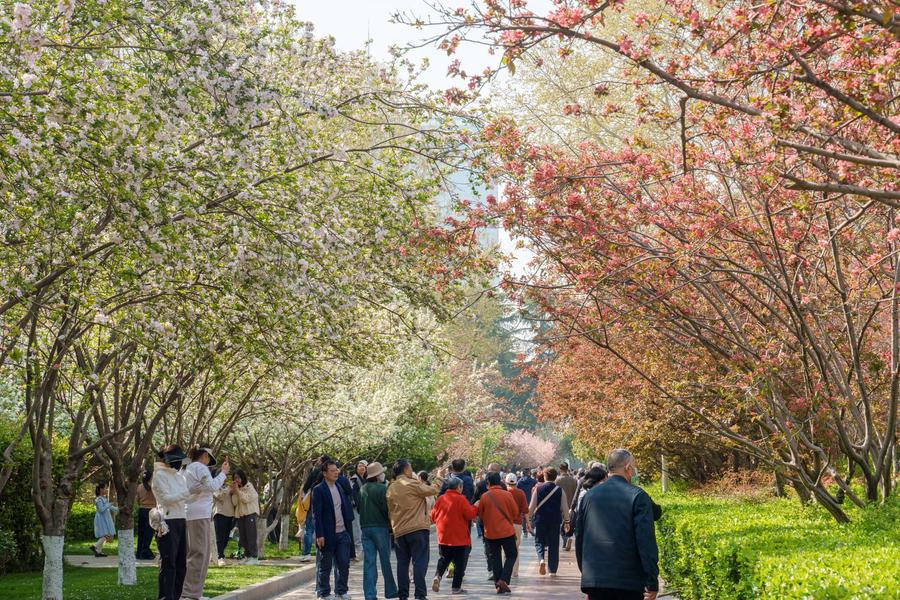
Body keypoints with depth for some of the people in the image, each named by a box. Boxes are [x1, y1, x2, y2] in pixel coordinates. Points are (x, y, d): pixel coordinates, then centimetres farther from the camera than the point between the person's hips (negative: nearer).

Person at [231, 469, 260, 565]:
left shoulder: (249, 487, -3)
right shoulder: (237, 489, 15)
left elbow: (246, 499, -15)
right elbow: (234, 503, 6)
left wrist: (237, 491, -14)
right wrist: (234, 492, -6)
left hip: (250, 513, -7)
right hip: (240, 514, 7)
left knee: (251, 535, -12)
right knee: (242, 537, 5)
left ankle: (254, 557, -14)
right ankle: (247, 556, 12)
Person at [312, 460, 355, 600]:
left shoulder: (341, 487, 11)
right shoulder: (318, 490, -8)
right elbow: (316, 514, -12)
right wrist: (319, 535, -16)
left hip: (343, 533, 6)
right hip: (328, 534, -6)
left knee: (344, 564, 7)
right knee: (325, 566, 5)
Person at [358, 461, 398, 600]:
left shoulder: (362, 489, 8)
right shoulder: (382, 488, -11)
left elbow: (358, 508, 13)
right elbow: (386, 509, -15)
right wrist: (390, 525, -3)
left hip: (365, 527, 5)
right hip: (380, 526, -5)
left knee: (369, 562, 4)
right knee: (386, 561, 7)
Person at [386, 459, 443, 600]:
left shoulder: (391, 488, 10)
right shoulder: (413, 484, -9)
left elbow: (390, 511, 15)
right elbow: (433, 490, -9)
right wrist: (439, 478, 9)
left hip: (399, 531, 6)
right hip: (418, 529, -6)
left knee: (402, 563, 10)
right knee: (420, 562, -3)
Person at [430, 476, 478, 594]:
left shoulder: (440, 499, 2)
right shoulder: (461, 499, -12)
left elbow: (433, 517, 8)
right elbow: (470, 514, -13)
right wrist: (475, 508, 6)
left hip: (443, 537, 4)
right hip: (460, 538, -4)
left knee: (444, 559, 19)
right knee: (459, 562, 6)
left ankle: (437, 576, -6)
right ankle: (456, 587, 7)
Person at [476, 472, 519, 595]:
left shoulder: (484, 496, -5)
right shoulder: (507, 494, -7)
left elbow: (480, 515, 5)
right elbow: (515, 512, 1)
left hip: (490, 532, 1)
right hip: (507, 530, -1)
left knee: (495, 558, 11)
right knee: (511, 555, 12)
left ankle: (498, 585, 8)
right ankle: (503, 580, -5)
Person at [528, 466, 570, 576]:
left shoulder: (538, 489, -4)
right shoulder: (560, 490, -3)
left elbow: (532, 506, -2)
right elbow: (565, 508, -2)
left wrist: (529, 519, 7)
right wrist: (566, 521, 8)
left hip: (540, 519, -1)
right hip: (555, 521, 1)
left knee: (539, 542, 13)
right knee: (554, 544, 10)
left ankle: (542, 559, -16)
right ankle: (553, 570, 13)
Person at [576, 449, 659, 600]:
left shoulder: (589, 495, 8)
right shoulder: (638, 496, -7)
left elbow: (579, 537, 14)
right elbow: (646, 540, -12)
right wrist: (652, 582, -9)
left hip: (593, 578, 4)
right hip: (630, 581, -4)